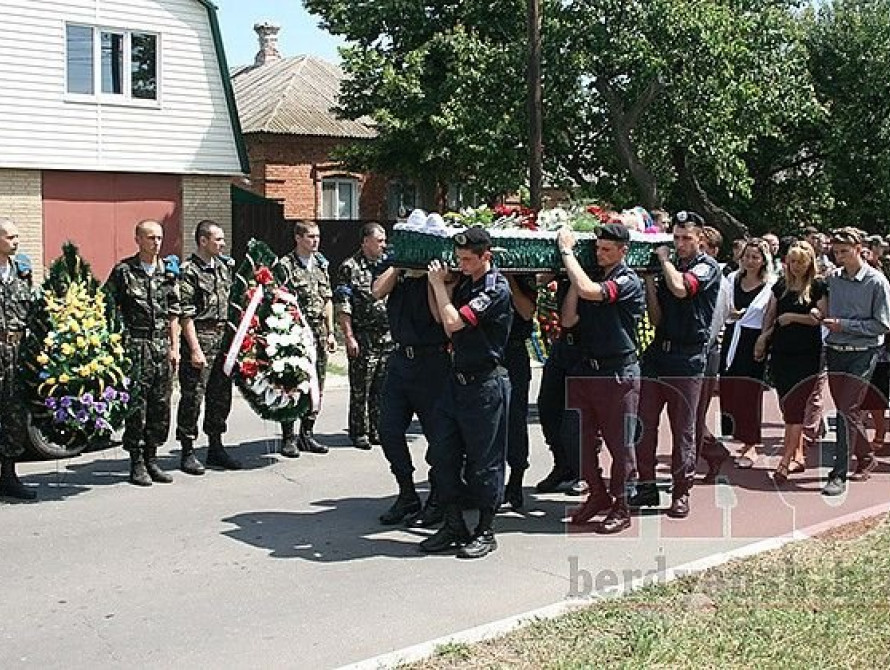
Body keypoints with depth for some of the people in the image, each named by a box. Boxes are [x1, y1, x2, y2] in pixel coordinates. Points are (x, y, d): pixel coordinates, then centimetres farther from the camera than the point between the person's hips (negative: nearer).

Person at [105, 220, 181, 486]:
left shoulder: (168, 272, 12)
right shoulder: (123, 271, -1)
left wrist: (174, 348, 10)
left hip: (162, 346, 5)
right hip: (135, 346, -5)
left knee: (161, 405, 6)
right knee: (136, 405, -4)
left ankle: (151, 459, 17)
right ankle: (137, 464, 4)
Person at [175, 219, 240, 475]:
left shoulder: (225, 266, 13)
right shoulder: (189, 271, -9)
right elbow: (186, 315, -14)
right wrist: (195, 349, -18)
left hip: (223, 337, 7)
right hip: (200, 337, -7)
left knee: (221, 394, 12)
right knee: (193, 396, -3)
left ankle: (216, 447, 24)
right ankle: (187, 452, 6)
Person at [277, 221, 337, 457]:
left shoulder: (321, 265, 14)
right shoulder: (285, 265, -7)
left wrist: (330, 332, 13)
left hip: (319, 335, 7)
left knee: (316, 386, 9)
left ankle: (307, 434, 20)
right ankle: (288, 438, 6)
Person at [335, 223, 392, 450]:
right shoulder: (350, 267, -4)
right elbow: (343, 307, -8)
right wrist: (349, 337, -14)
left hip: (387, 336, 5)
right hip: (363, 338, -5)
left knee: (381, 388, 9)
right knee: (360, 389, 1)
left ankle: (376, 430, 19)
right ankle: (359, 433, 11)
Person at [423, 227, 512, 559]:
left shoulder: (496, 289, -15)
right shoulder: (464, 283, 11)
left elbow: (453, 322, -23)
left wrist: (438, 284, -10)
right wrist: (440, 284, 7)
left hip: (485, 382, -8)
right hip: (458, 378, 8)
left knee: (484, 460, 2)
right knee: (442, 453, 9)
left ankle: (485, 532, 15)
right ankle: (454, 525, 20)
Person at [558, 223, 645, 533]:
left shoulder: (628, 282, -10)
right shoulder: (592, 277, 10)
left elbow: (589, 291, -28)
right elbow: (568, 320, 4)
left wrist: (566, 251, -18)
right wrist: (573, 280, -4)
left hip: (618, 373, -7)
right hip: (586, 369, 7)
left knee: (619, 443, 3)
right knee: (584, 438, 13)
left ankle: (620, 507, 15)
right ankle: (597, 494, 30)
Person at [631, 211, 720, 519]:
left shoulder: (707, 267, -2)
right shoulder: (668, 267, 15)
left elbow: (680, 288, -23)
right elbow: (656, 319, 11)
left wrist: (664, 259, -6)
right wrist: (649, 280, 0)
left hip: (687, 357, -5)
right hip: (657, 353, 6)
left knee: (683, 428, 2)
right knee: (644, 422, 4)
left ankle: (681, 493, 11)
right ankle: (646, 487, 15)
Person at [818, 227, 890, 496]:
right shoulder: (833, 278, 5)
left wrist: (844, 325, -15)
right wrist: (822, 315, -4)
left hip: (862, 354, -6)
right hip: (835, 351, 6)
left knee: (847, 412, -10)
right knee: (846, 411, 13)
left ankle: (838, 475, -7)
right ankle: (866, 458, 33)